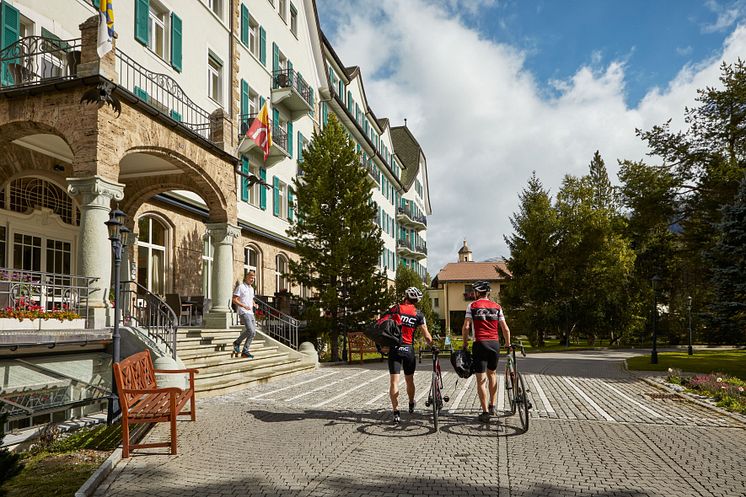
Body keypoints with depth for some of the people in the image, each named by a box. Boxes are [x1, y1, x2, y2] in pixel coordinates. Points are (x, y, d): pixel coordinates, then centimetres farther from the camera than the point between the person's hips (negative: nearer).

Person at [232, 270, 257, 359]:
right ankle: (237, 342, 0)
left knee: (253, 332, 1)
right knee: (250, 330, -20)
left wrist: (254, 304, 11)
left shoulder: (251, 288, 20)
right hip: (244, 313, -8)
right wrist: (244, 306, -23)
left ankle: (245, 351, 7)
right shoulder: (240, 287, -4)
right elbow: (234, 300, -10)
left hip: (251, 313, 8)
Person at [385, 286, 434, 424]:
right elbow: (427, 336, -1)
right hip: (409, 349, 1)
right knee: (409, 380, 19)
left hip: (394, 349, -1)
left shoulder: (394, 309, 0)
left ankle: (396, 412, -10)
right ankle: (411, 405, 40)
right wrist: (433, 346, 17)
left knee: (394, 381, -2)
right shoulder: (418, 314, 1)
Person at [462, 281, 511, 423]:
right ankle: (492, 406, 27)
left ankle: (485, 412, -1)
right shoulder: (497, 306, 9)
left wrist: (465, 342, 7)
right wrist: (508, 344, 19)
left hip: (480, 343, -4)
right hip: (495, 343, 4)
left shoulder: (472, 306, 0)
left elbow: (466, 327, -7)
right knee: (492, 374, 23)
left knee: (481, 379, 1)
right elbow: (505, 328, 7)